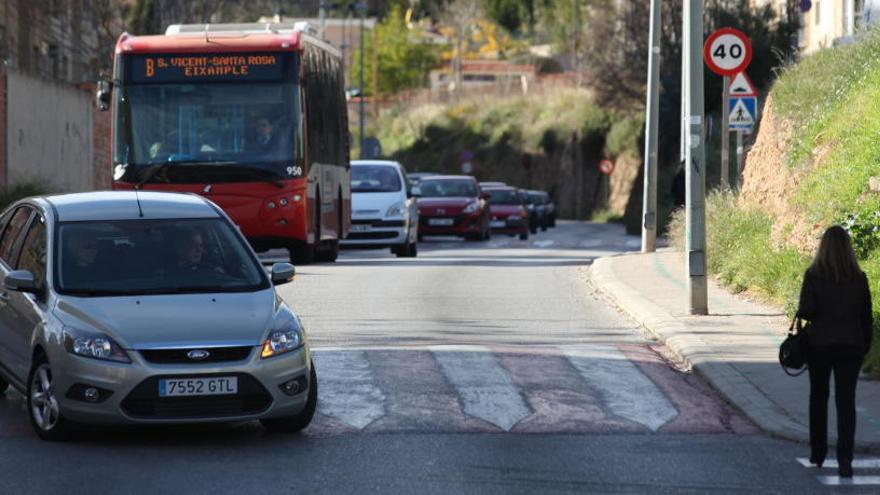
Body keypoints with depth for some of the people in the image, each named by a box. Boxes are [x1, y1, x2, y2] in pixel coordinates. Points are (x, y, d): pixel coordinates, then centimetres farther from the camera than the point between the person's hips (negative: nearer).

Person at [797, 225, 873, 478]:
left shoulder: (813, 275, -9)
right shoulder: (858, 278, -2)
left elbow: (806, 310, -16)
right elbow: (867, 317, 2)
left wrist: (800, 314, 7)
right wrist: (865, 347, 11)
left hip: (819, 343, -1)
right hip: (850, 345, 1)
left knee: (818, 398, 18)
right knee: (846, 401, 1)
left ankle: (817, 454, 24)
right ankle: (845, 460, -9)